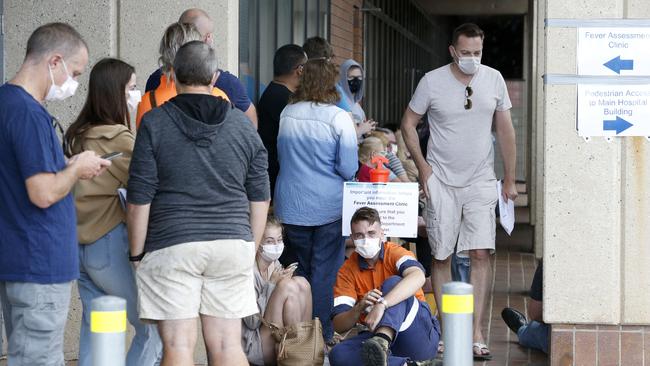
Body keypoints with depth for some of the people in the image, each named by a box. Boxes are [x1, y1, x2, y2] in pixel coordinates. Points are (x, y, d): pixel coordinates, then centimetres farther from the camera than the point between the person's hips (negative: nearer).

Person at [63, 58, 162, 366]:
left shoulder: (77, 136, 11)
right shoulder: (117, 138, -13)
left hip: (81, 245, 8)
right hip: (111, 244, -8)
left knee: (94, 328, 11)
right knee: (154, 327, 0)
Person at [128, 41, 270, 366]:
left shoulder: (154, 123, -2)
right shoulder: (242, 126, 8)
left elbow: (139, 200, -5)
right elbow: (260, 197, 12)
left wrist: (137, 254, 5)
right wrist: (250, 248, 22)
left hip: (171, 245, -3)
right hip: (232, 242, 3)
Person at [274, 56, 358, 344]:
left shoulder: (286, 114, 0)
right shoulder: (339, 118, -13)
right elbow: (349, 169, -12)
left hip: (290, 207, 4)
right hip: (328, 206, -4)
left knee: (300, 269, 16)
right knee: (325, 271, 5)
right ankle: (322, 335, 8)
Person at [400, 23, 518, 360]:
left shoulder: (494, 79, 2)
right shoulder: (432, 81, -5)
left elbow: (505, 130, 9)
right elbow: (408, 123, 4)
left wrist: (510, 179, 8)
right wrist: (423, 167, -5)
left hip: (481, 181, 1)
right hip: (442, 181, -1)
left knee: (481, 254, -9)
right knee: (442, 256, 2)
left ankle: (476, 333, -6)